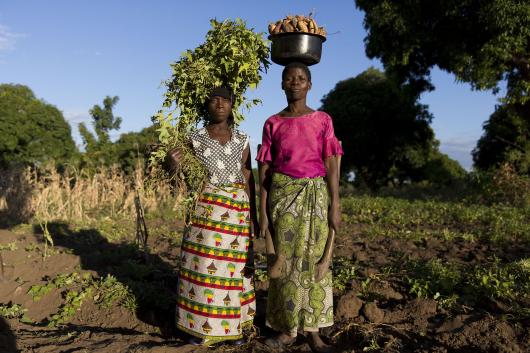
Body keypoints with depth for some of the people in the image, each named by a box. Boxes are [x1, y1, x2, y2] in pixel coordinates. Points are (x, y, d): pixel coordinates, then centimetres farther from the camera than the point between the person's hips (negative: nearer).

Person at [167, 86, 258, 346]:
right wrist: (173, 166, -18)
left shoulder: (242, 140, 7)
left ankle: (233, 325, 20)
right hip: (205, 209, -1)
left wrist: (254, 214, 5)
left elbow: (248, 179, 9)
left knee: (234, 267, 6)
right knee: (203, 265, 0)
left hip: (238, 210, 2)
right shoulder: (195, 138, 3)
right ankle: (201, 325, 17)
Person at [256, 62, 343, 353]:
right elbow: (264, 170, 3)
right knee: (284, 261, 4)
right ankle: (287, 328, 18)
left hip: (315, 196, 0)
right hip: (282, 196, 1)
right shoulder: (272, 124, 5)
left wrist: (335, 206, -6)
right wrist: (262, 211, -2)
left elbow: (331, 166, 0)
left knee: (314, 260, 3)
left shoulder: (322, 120, 3)